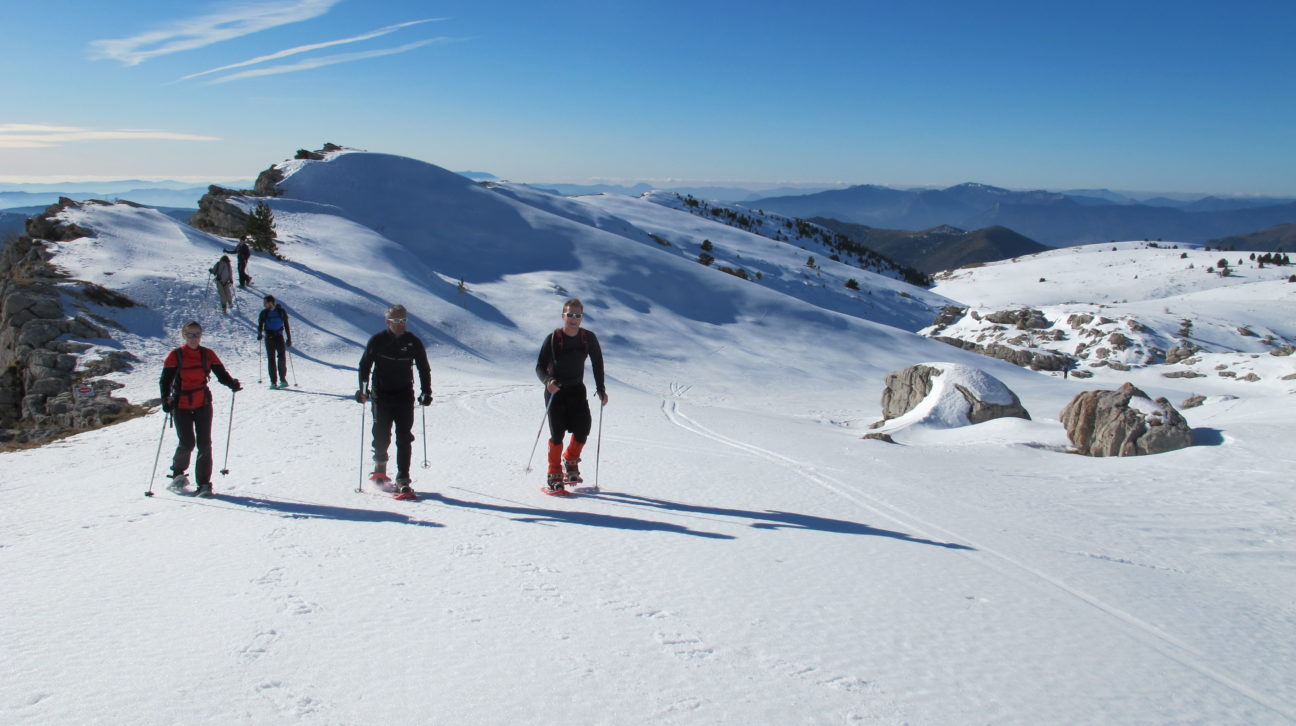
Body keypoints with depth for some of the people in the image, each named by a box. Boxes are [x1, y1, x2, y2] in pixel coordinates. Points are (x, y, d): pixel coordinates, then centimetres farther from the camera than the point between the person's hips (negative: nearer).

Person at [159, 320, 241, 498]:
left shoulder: (208, 354, 4)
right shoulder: (175, 356, -2)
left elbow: (221, 373, 1)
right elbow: (166, 379, -3)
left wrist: (232, 384, -19)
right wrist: (165, 400, -17)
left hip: (203, 404, 2)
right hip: (181, 406, -2)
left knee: (204, 444, -2)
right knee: (187, 443, -9)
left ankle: (204, 484, 4)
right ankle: (177, 474, 19)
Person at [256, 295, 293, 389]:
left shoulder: (281, 311, 2)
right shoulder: (264, 313, 4)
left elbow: (286, 325, 8)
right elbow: (260, 324, 11)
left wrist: (289, 338, 7)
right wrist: (259, 334, -9)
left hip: (279, 336, -1)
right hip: (269, 338, 1)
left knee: (282, 358, -11)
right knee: (271, 359, -1)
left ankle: (283, 380, -3)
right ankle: (273, 382, 1)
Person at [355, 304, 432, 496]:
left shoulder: (413, 342, 2)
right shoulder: (377, 341, -2)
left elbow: (424, 368, 10)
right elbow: (364, 365, 6)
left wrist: (426, 392, 4)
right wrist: (363, 389, -3)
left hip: (405, 396, 0)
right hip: (381, 396, 0)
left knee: (404, 439, -6)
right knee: (382, 436, 3)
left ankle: (403, 482, -5)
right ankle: (380, 467, 32)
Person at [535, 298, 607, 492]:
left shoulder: (588, 338, -6)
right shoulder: (552, 339, -14)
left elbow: (597, 363, 6)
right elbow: (540, 367, -12)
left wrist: (600, 389, 2)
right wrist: (547, 381, -33)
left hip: (577, 390, 3)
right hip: (555, 390, -3)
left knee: (583, 429, -9)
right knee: (557, 433, -9)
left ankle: (570, 461, 21)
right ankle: (554, 474, 8)